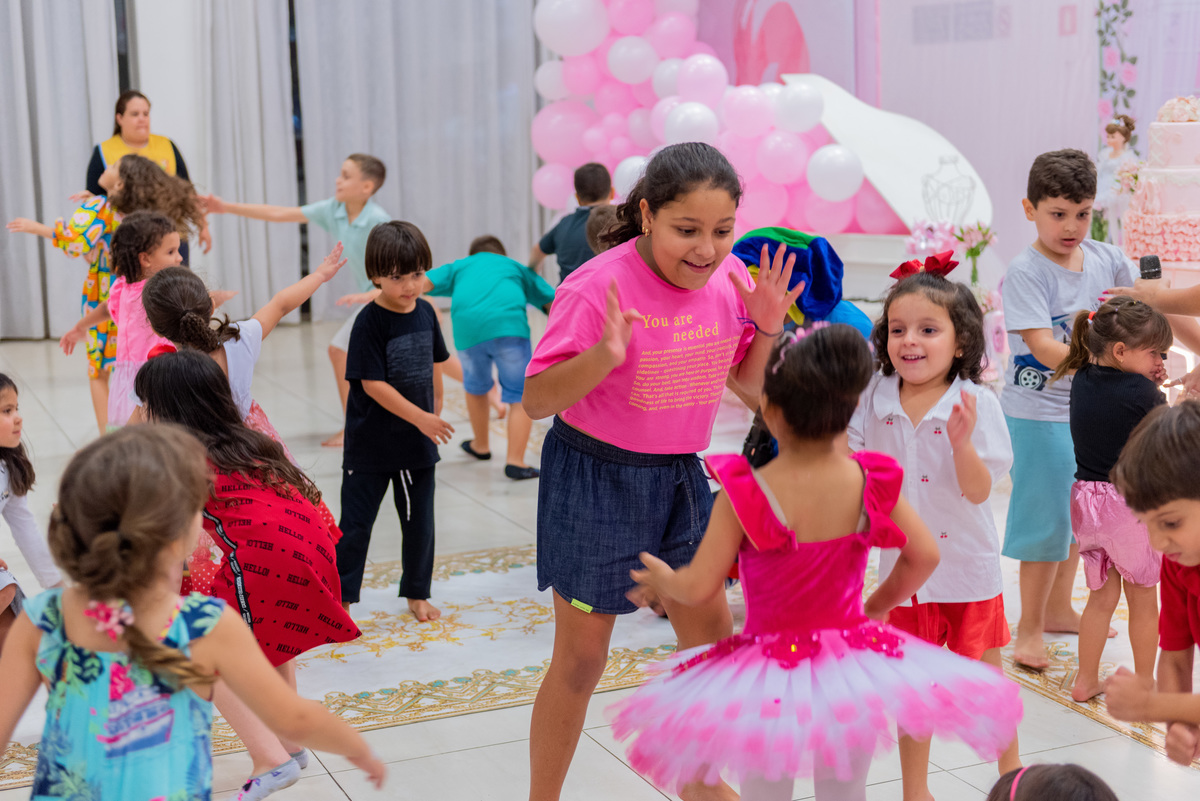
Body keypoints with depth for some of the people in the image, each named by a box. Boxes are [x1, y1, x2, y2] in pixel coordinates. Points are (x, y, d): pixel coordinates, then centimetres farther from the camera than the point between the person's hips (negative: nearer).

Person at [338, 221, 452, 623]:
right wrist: (419, 417, -23)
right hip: (371, 444, -5)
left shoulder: (425, 312, 0)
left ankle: (417, 594, 30)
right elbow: (372, 383, -21)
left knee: (419, 524, 14)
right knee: (355, 526, 4)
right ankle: (339, 600, 15)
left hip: (417, 442, 5)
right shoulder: (370, 321, -18)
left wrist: (436, 414, 15)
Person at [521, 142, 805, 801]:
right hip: (596, 477, -6)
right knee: (581, 658, 3)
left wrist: (766, 328, -10)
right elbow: (535, 401, -20)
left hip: (679, 474, 6)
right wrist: (604, 353, -36)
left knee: (713, 636, 14)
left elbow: (749, 383, 9)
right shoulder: (598, 288, -22)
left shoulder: (728, 277, -5)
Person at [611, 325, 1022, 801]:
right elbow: (924, 556, -2)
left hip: (769, 668, -3)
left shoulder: (744, 494, -19)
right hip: (851, 669, 3)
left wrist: (664, 581, 7)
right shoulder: (870, 483, -10)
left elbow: (700, 587, -15)